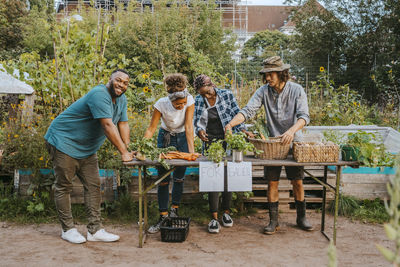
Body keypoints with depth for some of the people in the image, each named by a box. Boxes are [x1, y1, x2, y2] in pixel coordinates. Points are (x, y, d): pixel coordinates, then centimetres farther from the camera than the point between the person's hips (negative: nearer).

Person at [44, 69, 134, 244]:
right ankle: (67, 229, 11)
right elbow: (108, 126, -30)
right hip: (64, 141, -9)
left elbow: (123, 124, 4)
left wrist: (127, 149, -8)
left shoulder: (121, 99, 5)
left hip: (87, 148, 9)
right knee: (64, 187, 0)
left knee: (93, 185, 4)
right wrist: (123, 152, -29)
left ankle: (95, 230, 7)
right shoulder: (99, 95, -25)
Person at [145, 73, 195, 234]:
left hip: (183, 138, 0)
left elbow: (189, 126, -25)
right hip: (165, 138, 0)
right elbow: (151, 129, -20)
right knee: (163, 179, -4)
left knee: (179, 178, 1)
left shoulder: (189, 100, -25)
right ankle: (163, 216, 3)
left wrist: (191, 150, -31)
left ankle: (174, 210, 20)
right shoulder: (161, 104, -26)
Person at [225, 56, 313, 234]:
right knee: (272, 182, 2)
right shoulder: (264, 91, -3)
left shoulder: (296, 90, -8)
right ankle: (273, 221, 14)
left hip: (292, 142, -1)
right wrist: (231, 124, -28)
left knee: (297, 182, 6)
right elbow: (248, 111, -12)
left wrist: (292, 130, -37)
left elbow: (304, 116, -17)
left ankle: (301, 218, 24)